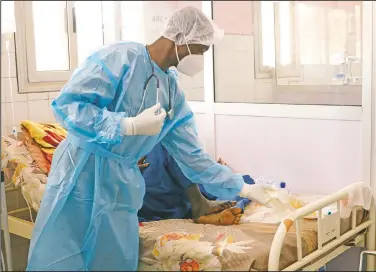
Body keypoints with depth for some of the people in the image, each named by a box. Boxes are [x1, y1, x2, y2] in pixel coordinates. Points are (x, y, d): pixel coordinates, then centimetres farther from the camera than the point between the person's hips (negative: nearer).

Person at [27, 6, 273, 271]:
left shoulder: (174, 95, 8)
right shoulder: (122, 56, -13)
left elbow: (193, 157, 12)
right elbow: (67, 104, -20)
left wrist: (243, 188, 11)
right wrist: (131, 126, -23)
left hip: (122, 186, 6)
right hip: (81, 175, -6)